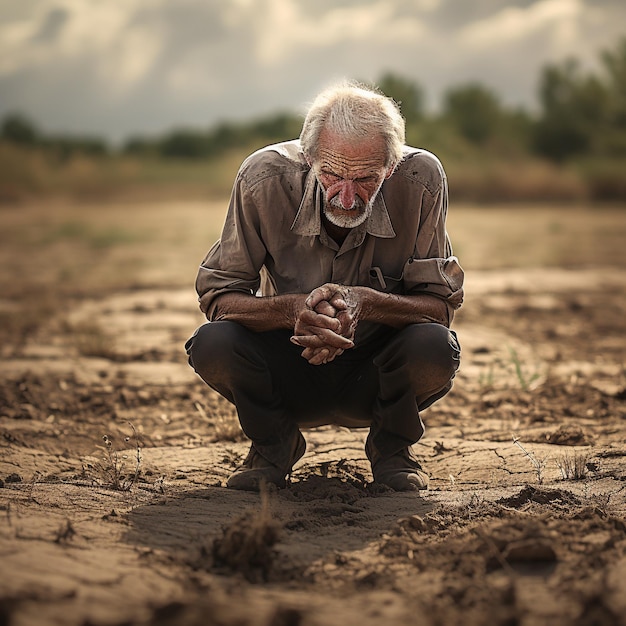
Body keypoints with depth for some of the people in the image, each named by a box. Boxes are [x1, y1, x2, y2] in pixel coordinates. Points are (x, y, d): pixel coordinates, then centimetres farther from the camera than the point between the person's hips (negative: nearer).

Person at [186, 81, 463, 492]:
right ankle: (273, 444, 3)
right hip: (288, 373, 0)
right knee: (212, 344, -29)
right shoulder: (265, 177, -22)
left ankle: (392, 447, 2)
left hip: (375, 377, 0)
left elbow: (441, 304, -16)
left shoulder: (421, 178, -22)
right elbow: (216, 295, -16)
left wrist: (365, 302, -36)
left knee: (435, 348, -32)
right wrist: (293, 309, -37)